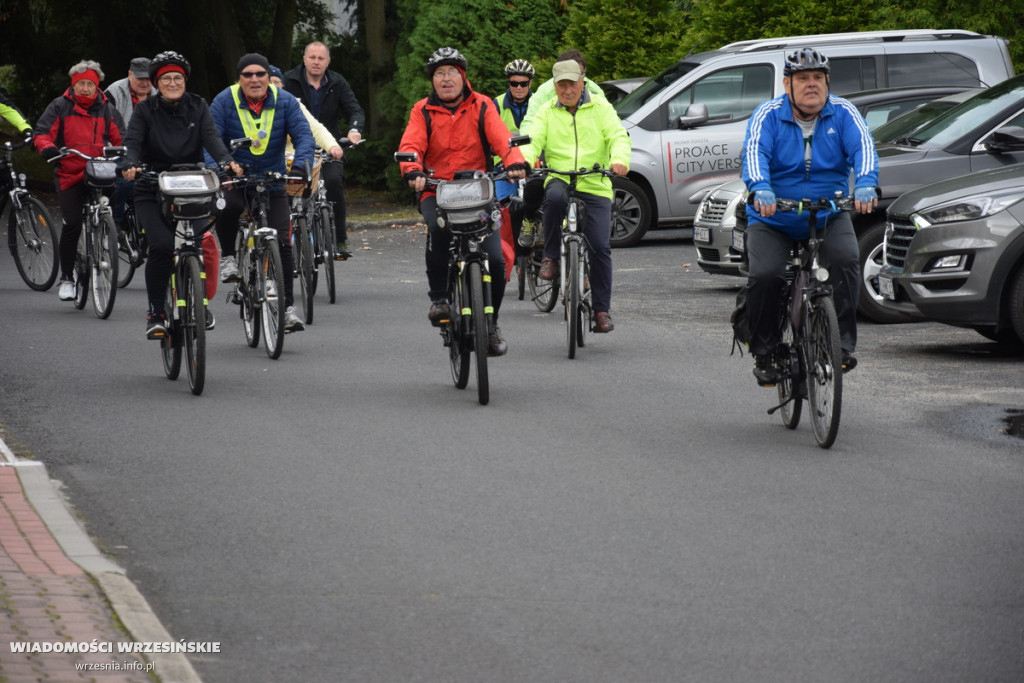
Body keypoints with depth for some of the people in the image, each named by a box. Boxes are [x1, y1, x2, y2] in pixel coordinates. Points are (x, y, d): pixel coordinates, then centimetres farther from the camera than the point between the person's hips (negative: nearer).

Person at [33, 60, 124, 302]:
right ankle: (66, 278, 3)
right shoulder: (60, 107, 7)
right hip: (70, 175, -2)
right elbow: (41, 133, 2)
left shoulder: (107, 109, 13)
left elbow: (120, 138, 13)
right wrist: (47, 147, -20)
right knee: (72, 225, -9)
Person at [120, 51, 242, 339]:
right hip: (152, 193, -1)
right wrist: (130, 164, -31)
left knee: (199, 246, -12)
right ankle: (155, 312, -10)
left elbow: (211, 137, -8)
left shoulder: (198, 107, 6)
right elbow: (133, 141, -8)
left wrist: (226, 161, -27)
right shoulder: (146, 110, 3)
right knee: (161, 244, -22)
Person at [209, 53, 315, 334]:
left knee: (283, 244, -7)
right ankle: (229, 257, -9)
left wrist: (301, 165, -30)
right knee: (226, 206, -36)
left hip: (273, 182, 2)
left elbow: (303, 135, -10)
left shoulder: (285, 102, -3)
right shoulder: (224, 102, -7)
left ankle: (288, 307, 4)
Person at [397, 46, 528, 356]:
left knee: (495, 259, -11)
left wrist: (515, 162, -32)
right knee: (439, 228, -36)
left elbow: (501, 138, -10)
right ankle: (438, 297, -19)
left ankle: (490, 324, 13)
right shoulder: (423, 111, 4)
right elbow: (411, 145, -10)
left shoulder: (482, 107, 4)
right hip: (436, 192, -1)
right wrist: (413, 171, -33)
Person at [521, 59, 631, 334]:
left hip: (595, 187, 0)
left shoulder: (600, 108, 11)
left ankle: (602, 310, 0)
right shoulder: (546, 112, 13)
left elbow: (618, 136, -1)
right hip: (558, 180, 0)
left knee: (600, 247, -11)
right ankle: (550, 257, -19)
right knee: (554, 196, -38)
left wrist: (619, 160, -24)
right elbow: (533, 141, 0)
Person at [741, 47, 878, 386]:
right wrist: (760, 189, -43)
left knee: (845, 260, -27)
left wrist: (865, 184, -38)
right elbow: (754, 152, -22)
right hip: (773, 219, -1)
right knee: (764, 276, -22)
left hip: (829, 216, 1)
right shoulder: (768, 115, -5)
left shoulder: (843, 113, -1)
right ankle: (764, 352, -2)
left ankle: (842, 343, -18)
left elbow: (862, 147, -17)